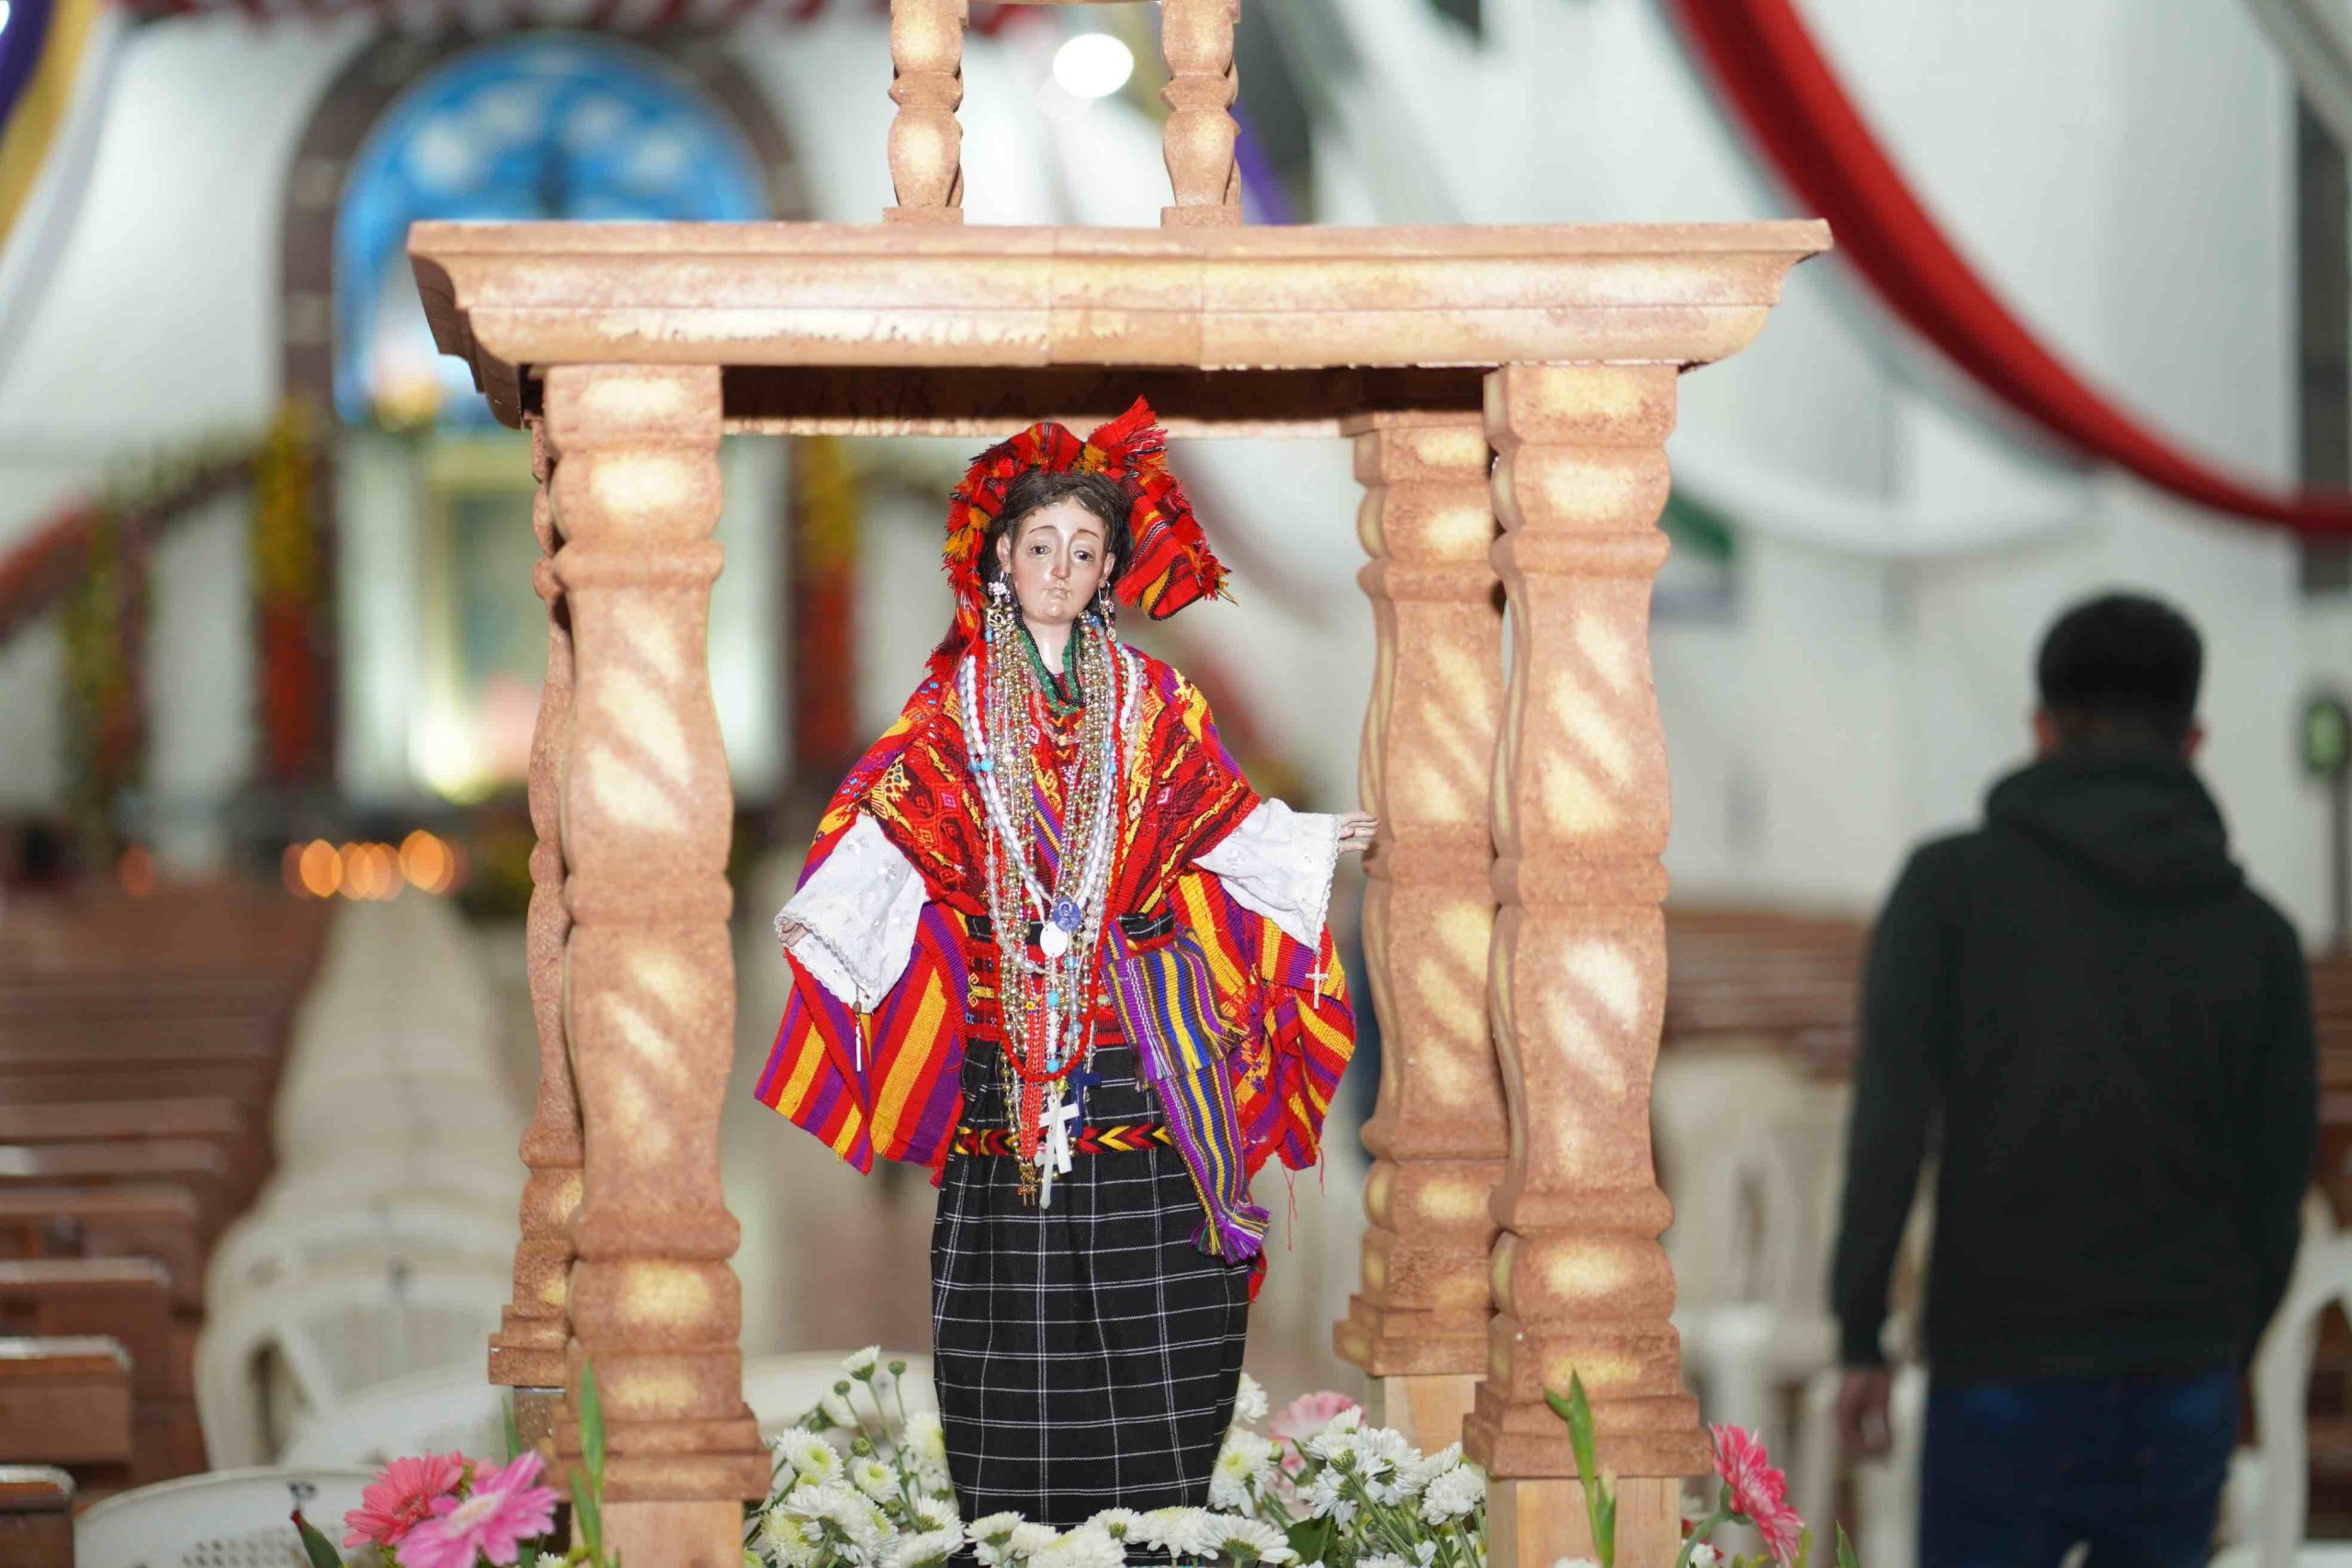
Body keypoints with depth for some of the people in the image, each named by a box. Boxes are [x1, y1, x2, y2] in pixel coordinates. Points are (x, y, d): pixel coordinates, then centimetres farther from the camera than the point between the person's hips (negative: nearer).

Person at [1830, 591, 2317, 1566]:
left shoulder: (1951, 884, -2)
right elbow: (2275, 1192, 7)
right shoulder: (2258, 935, 5)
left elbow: (1891, 1112, -12)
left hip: (2004, 1384, -2)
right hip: (2182, 1395, 2)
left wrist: (1859, 1339, -9)